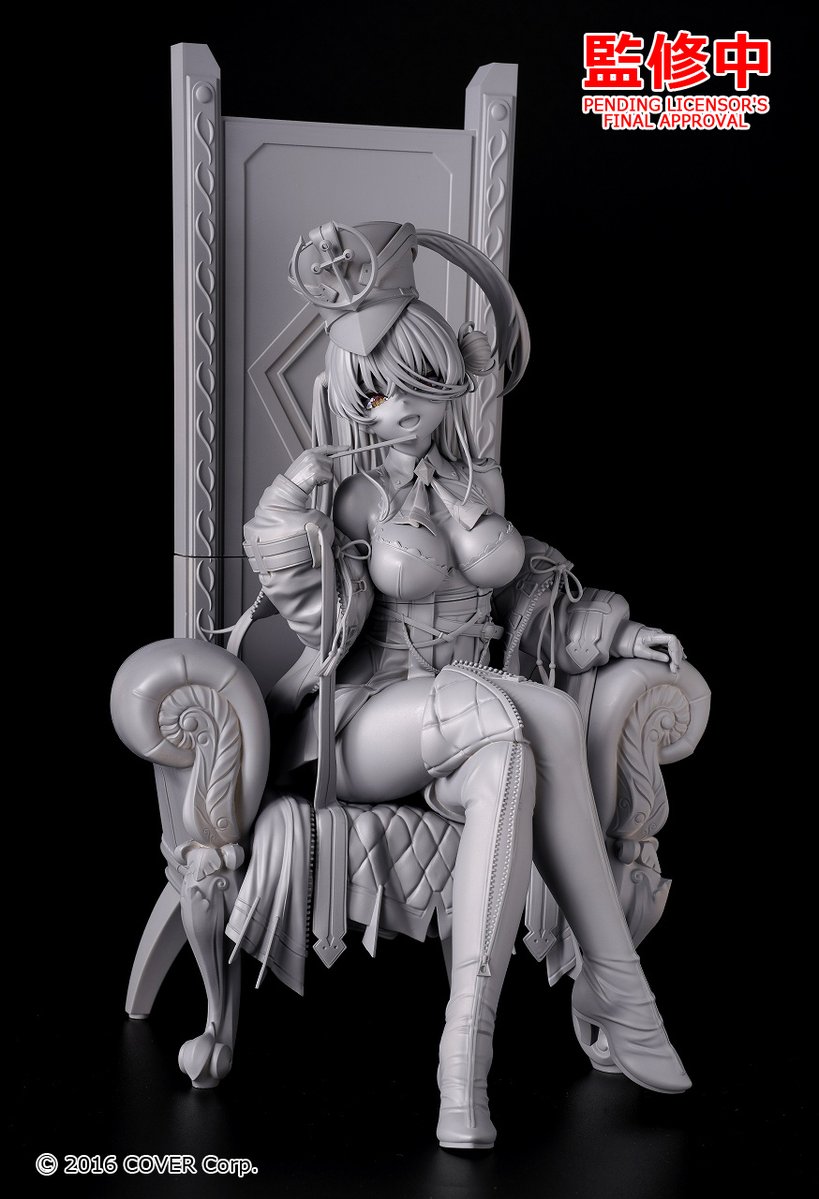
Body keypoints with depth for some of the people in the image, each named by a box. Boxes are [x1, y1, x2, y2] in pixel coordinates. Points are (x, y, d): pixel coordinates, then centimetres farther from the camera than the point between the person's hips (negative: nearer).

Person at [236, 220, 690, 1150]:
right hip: (367, 720, -4)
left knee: (504, 759, -35)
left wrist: (612, 632, 6)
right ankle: (617, 989, -30)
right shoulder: (344, 495, -3)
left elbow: (525, 595, 19)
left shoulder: (479, 482, 10)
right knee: (515, 719, -35)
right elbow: (328, 621, -14)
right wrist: (293, 501, -22)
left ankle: (469, 1040, -31)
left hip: (475, 709, 4)